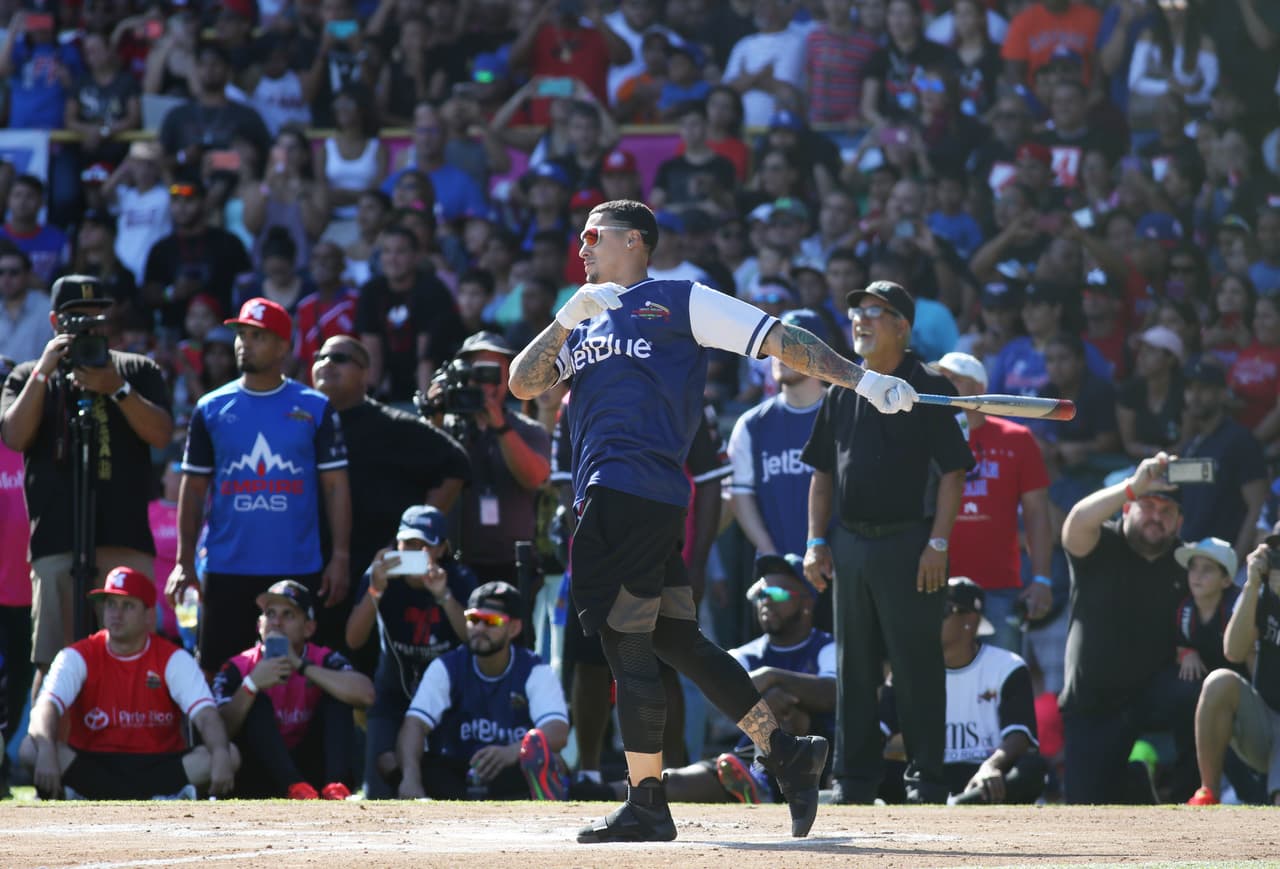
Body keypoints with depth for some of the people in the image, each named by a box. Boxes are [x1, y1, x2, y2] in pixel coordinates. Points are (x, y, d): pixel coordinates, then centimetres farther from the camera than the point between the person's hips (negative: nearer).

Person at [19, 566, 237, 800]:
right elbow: (45, 708, -19)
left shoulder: (174, 660, -1)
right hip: (92, 769, 0)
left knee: (230, 755, -24)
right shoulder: (77, 658, -2)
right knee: (30, 748, -30)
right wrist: (46, 751, -43)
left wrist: (221, 756, -38)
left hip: (160, 769, 0)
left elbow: (205, 715, -15)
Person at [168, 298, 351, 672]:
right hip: (227, 569, 1)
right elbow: (193, 489, 9)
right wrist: (184, 561, 1)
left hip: (299, 570, -1)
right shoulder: (211, 409, 7)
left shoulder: (315, 409, 4)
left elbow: (335, 486, 3)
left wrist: (340, 558, -6)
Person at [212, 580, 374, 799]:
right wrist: (251, 684, -29)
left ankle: (336, 788, -35)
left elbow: (365, 694, -23)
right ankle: (296, 789, -42)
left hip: (309, 771, 1)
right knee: (258, 702, -22)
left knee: (336, 698, -13)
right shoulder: (237, 669, -3)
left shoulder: (323, 660, -1)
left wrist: (301, 666, -21)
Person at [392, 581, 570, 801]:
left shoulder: (535, 672, -5)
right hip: (455, 778, 1)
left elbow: (558, 732, -23)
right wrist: (410, 777, -38)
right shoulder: (445, 669, -1)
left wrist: (512, 752, -45)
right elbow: (415, 724, -17)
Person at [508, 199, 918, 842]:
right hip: (604, 498, 8)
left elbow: (778, 340, 0)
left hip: (641, 488, -8)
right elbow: (523, 384, 13)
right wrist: (568, 319, 0)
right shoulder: (587, 321, 25)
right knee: (674, 639, 8)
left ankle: (646, 806, -4)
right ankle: (784, 751, 13)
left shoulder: (679, 302, 3)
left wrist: (862, 380, -8)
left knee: (627, 643, -8)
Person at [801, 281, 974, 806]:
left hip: (909, 544, -6)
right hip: (850, 544, 6)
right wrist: (816, 542, 7)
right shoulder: (844, 393, 14)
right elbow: (823, 472, 17)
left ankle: (925, 779, 1)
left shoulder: (928, 389, -3)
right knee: (854, 669, 8)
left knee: (918, 666, -4)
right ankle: (853, 780, 12)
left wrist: (938, 544, -14)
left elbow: (952, 472, -6)